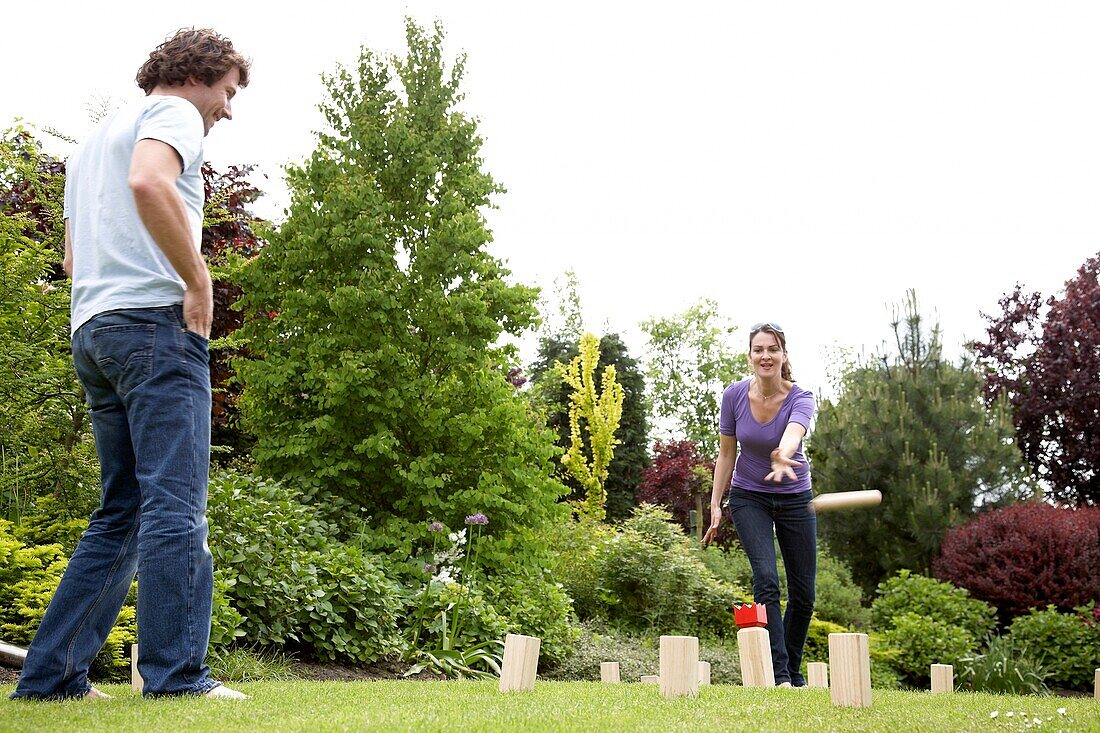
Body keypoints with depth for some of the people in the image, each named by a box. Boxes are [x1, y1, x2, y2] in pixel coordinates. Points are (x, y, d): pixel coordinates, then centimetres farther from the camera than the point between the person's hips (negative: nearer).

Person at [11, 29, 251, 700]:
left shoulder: (92, 141, 31)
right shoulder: (173, 114, 2)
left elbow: (73, 258, 30)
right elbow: (147, 182, -21)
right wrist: (199, 283, -15)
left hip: (91, 330, 9)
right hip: (155, 319, -9)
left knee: (122, 513, 10)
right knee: (176, 503, -12)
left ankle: (51, 674, 8)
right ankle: (177, 676, -16)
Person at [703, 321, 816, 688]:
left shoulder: (800, 398, -20)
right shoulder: (735, 395, -14)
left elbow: (792, 434, -43)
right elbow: (726, 453, -2)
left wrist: (783, 455, -66)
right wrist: (715, 504, -5)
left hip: (795, 498, 1)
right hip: (749, 496, 0)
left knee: (804, 594, 3)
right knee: (766, 579, -21)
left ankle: (794, 671, 23)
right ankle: (779, 673, -21)